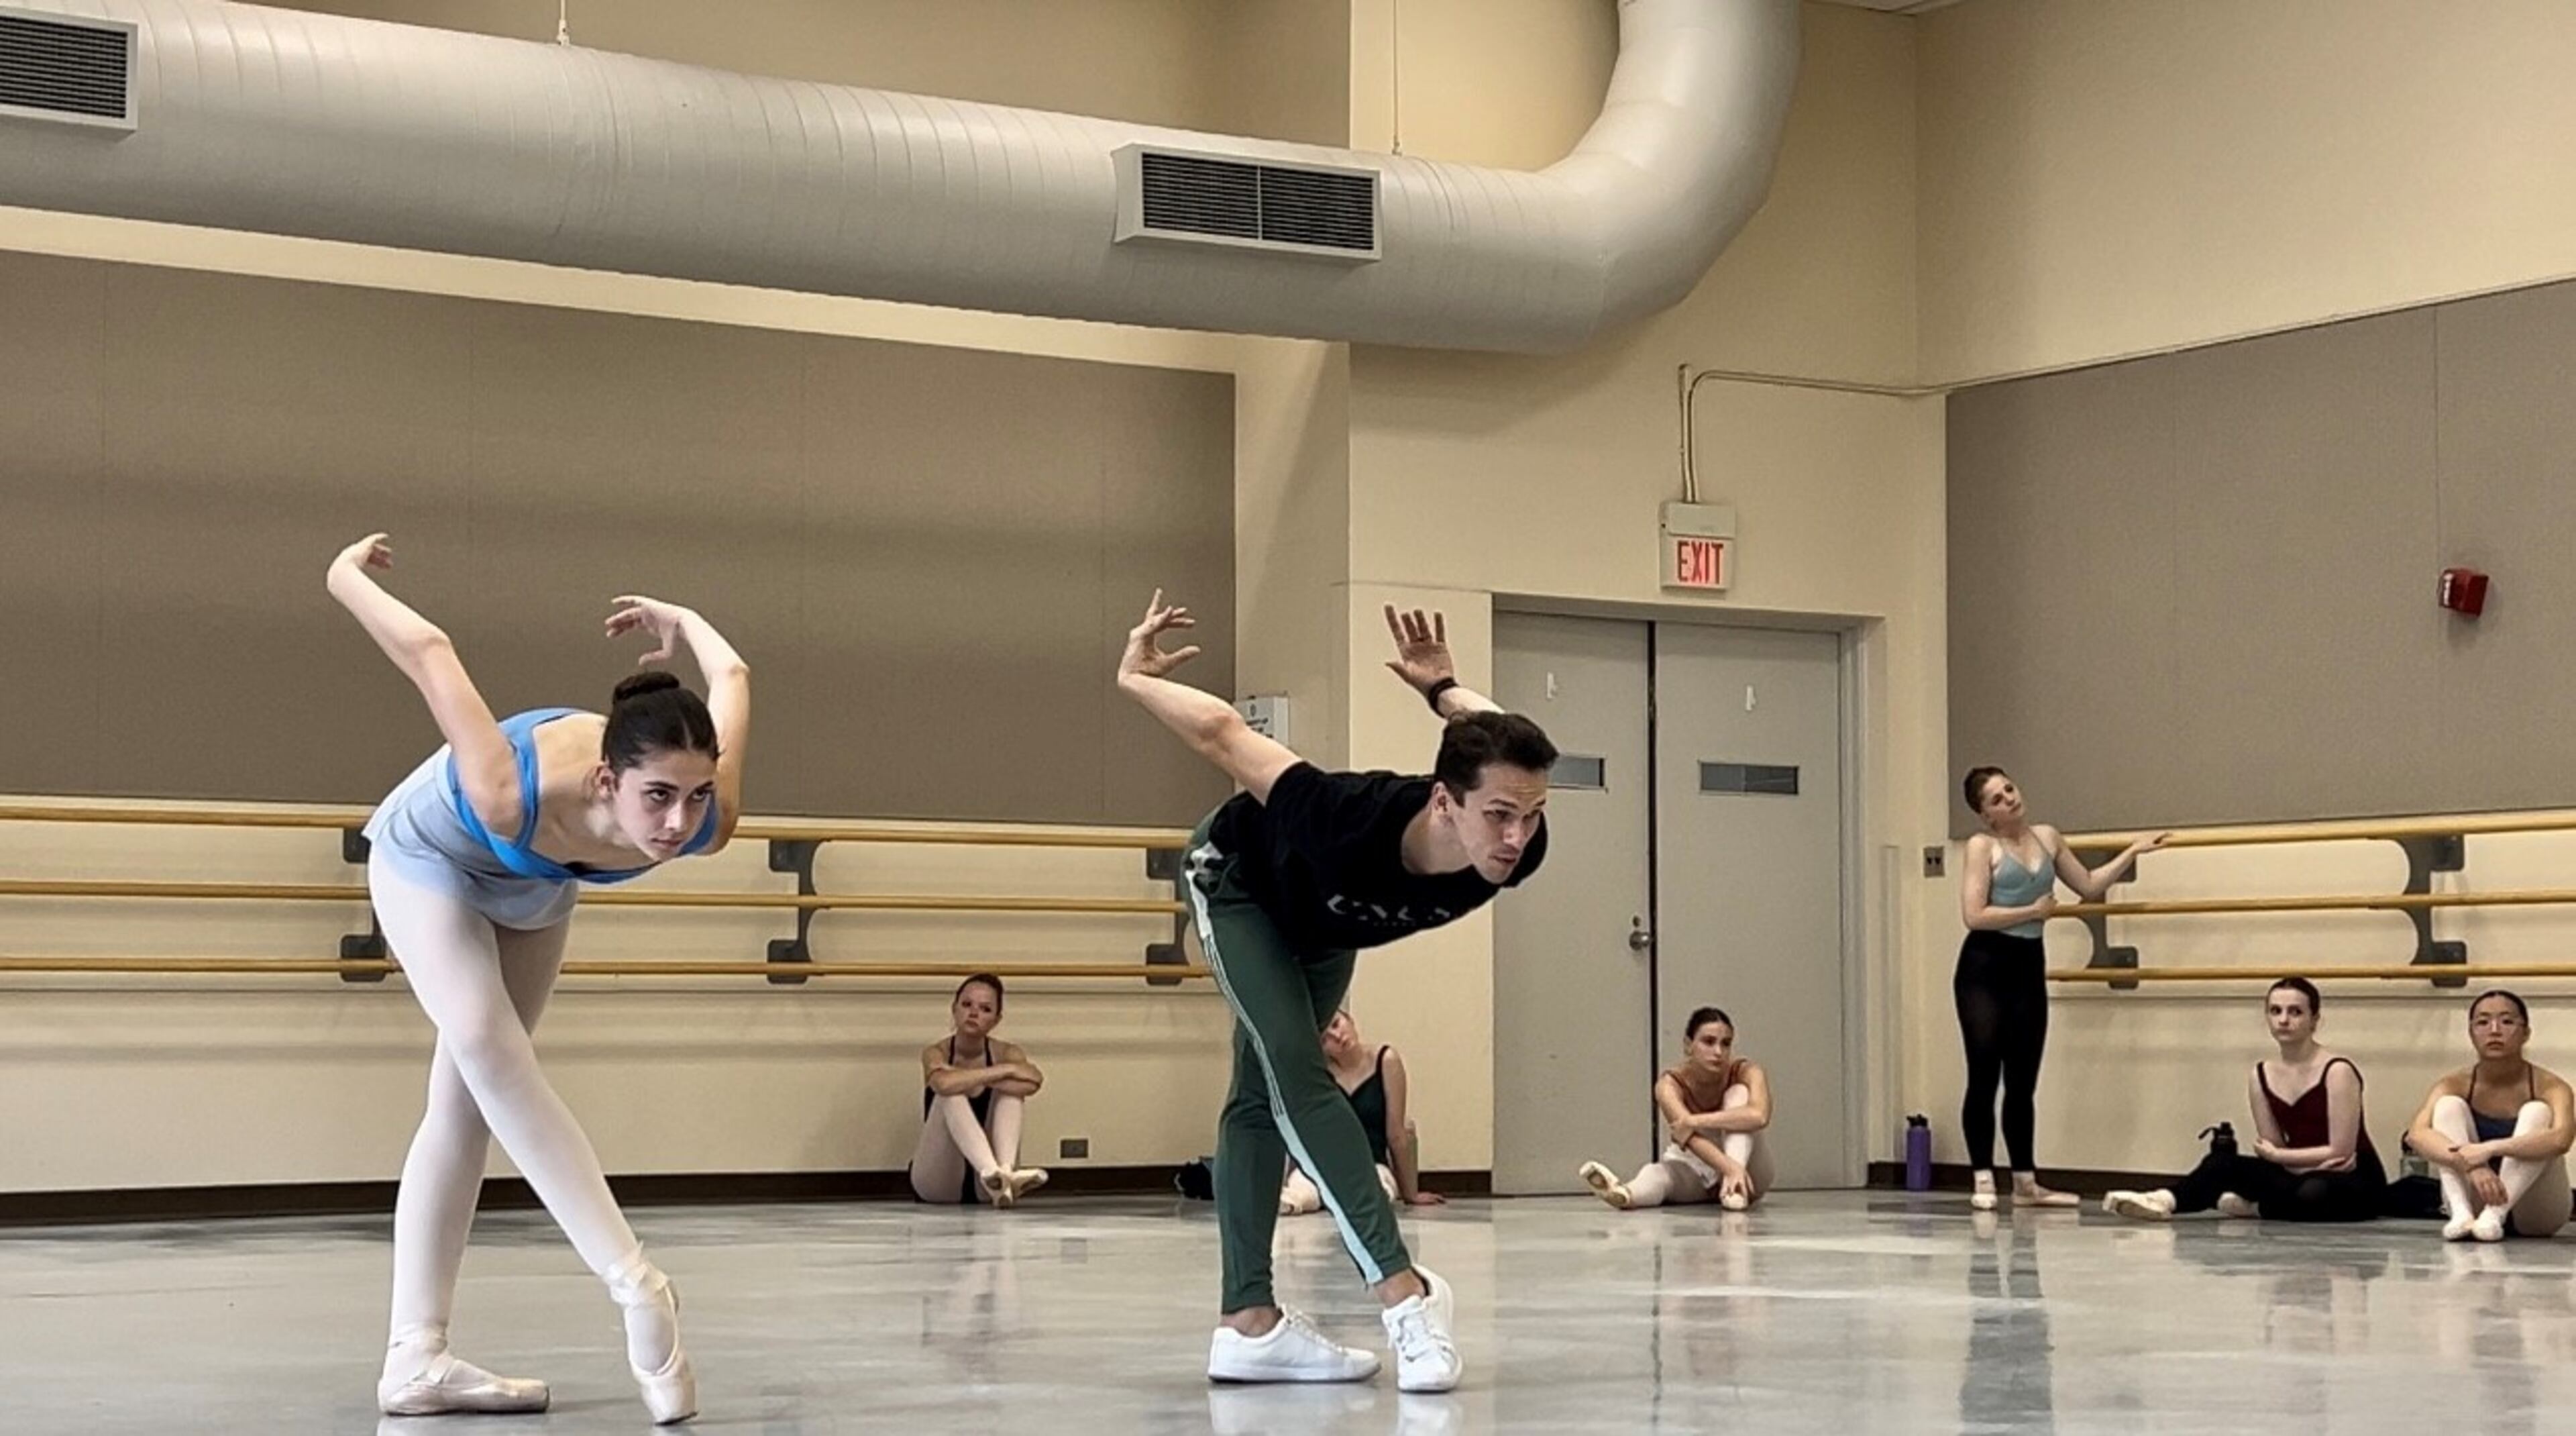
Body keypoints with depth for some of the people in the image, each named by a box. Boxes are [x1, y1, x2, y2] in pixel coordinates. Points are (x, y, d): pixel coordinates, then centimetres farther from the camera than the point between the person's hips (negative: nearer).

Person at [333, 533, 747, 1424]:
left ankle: (417, 1359, 5)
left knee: (469, 1097, 4)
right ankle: (637, 1290, -31)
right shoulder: (515, 795, -48)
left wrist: (677, 618, 2)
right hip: (432, 856, -4)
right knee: (486, 1050, -26)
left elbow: (732, 678, -19)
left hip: (535, 880, 4)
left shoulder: (708, 821, -37)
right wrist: (343, 575, -16)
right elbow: (432, 656, -34)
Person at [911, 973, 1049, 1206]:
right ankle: (993, 1173, -49)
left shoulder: (1005, 1053, -2)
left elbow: (1032, 1083, -26)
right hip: (938, 1184, -2)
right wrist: (1005, 1070, -25)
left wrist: (966, 1079, -23)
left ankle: (1005, 1172, -39)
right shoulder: (936, 1053, -7)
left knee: (1010, 1089, -16)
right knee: (952, 1095, -26)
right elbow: (944, 1084, -33)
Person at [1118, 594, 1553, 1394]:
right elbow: (1221, 733, -34)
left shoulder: (1518, 853, -38)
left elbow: (1498, 746, -19)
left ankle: (1249, 1324, 11)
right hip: (1240, 881, -5)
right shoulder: (1354, 825, -48)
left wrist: (1443, 689, -3)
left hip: (1321, 922, 6)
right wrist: (1133, 679, -19)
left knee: (1264, 1098, 11)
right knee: (1300, 1076, -21)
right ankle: (1403, 1289, -25)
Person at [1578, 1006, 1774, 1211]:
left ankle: (1737, 1188, -42)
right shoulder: (1670, 1084, -21)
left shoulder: (1746, 1071, -20)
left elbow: (1759, 1116, -43)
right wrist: (1730, 1168, -56)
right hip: (1693, 1164, 0)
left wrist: (1696, 1121, -44)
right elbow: (1691, 1139, -38)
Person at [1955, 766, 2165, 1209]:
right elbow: (1974, 916, -16)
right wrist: (2034, 911, -11)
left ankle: (2026, 1181, 17)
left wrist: (2133, 852, 17)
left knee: (2023, 1081, 10)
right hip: (1984, 967, -6)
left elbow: (2089, 886, 20)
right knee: (1985, 1076, -7)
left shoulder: (2047, 837, 10)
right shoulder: (1982, 847, -7)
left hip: (2028, 967, 6)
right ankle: (1983, 1180, -4)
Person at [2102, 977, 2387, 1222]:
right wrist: (2317, 1161, -18)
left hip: (2357, 1183, -5)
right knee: (2223, 1162, -17)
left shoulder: (2337, 1071, -14)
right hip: (2299, 1175, 5)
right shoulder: (2261, 1077, 2)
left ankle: (2257, 1207, -11)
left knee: (2312, 1194, -38)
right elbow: (2273, 1149, 0)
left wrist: (2277, 1155, -8)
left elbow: (2340, 1152, -15)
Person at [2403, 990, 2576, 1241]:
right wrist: (2469, 1163, -44)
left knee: (2537, 1113, -25)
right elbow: (2417, 1135, -26)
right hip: (2476, 1201, 2)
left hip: (2536, 1215, -2)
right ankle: (2462, 1213, -37)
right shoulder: (2456, 1086, -7)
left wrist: (2490, 1149, -47)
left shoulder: (2549, 1086, -13)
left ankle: (2496, 1214, -40)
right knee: (2449, 1105, -18)